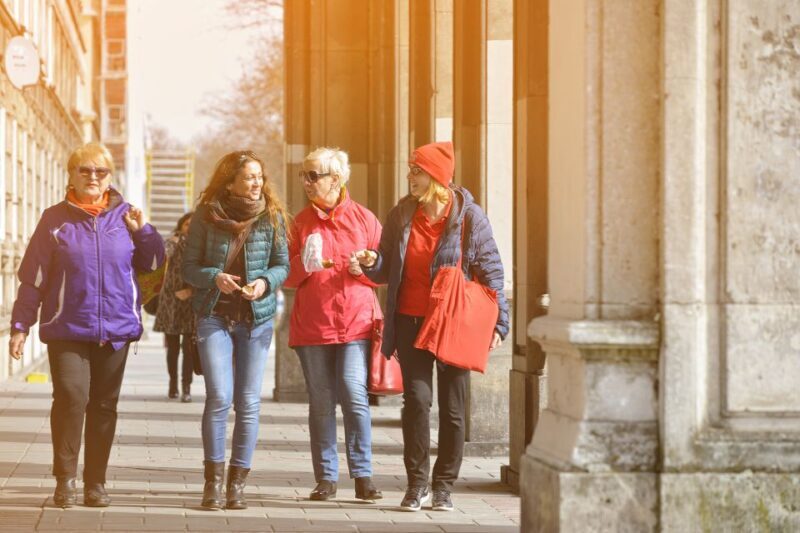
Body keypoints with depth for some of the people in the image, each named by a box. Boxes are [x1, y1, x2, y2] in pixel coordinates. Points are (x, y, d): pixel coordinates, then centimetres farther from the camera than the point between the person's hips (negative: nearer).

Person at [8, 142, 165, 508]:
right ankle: (65, 479, -5)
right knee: (71, 396, -17)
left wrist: (142, 231, -3)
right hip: (67, 329, -2)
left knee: (104, 406, 6)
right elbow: (33, 276, 2)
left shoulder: (125, 217, 7)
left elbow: (154, 263, 14)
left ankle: (96, 482, 15)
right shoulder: (55, 219, 2)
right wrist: (20, 325, -1)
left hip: (116, 330, 3)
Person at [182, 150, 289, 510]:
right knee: (219, 397, -11)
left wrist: (265, 281, -16)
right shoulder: (206, 216, -3)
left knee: (248, 403, 2)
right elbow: (189, 267, 1)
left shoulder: (272, 217, -1)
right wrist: (214, 277, -18)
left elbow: (283, 265, 4)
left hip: (257, 317, 2)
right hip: (214, 315, -1)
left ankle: (237, 482, 10)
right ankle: (213, 479, 1)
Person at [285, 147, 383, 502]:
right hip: (312, 324, 2)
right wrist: (304, 264, -11)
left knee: (355, 395, -12)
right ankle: (326, 477, 10)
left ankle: (362, 476, -4)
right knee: (321, 402, 4)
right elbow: (287, 275, 9)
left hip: (355, 322, -2)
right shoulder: (301, 222, 10)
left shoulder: (363, 218, 5)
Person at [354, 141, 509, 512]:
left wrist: (498, 322, -6)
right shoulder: (401, 214, 4)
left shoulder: (469, 216, -5)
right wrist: (372, 263, -11)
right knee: (416, 399, -8)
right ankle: (416, 484, 2)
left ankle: (444, 486, 14)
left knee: (453, 407, 4)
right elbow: (388, 270, 12)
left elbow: (490, 272, -2)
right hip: (411, 321, 2)